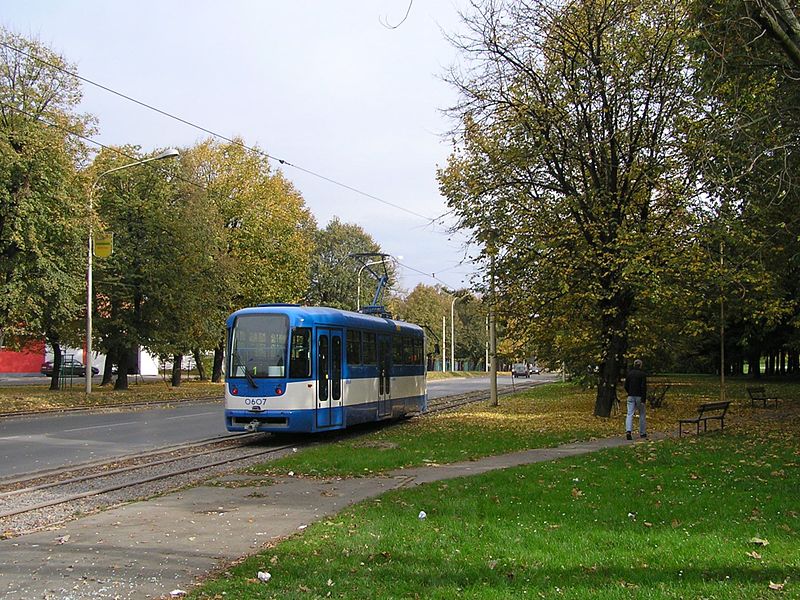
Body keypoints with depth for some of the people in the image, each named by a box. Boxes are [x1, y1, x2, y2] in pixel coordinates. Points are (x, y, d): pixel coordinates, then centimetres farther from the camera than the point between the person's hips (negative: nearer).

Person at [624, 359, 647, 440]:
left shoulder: (629, 373, 4)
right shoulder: (642, 374, -7)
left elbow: (626, 386, 7)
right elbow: (644, 387, -13)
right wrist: (643, 400, -13)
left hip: (631, 396, 2)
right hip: (639, 396, -2)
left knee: (629, 414, -4)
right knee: (642, 414, 13)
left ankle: (628, 431, -24)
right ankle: (642, 433, 21)